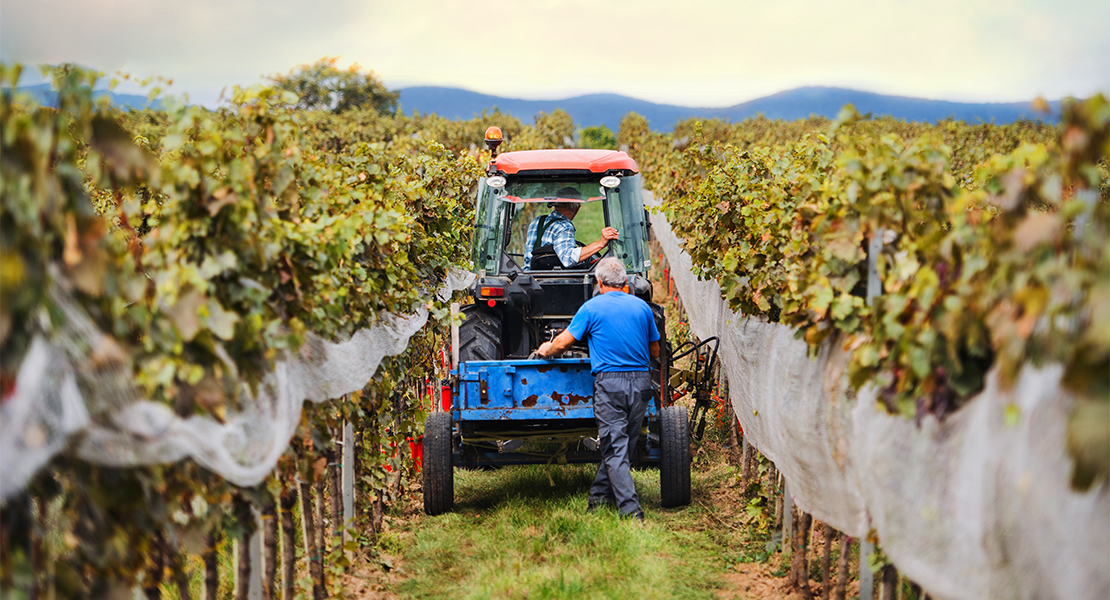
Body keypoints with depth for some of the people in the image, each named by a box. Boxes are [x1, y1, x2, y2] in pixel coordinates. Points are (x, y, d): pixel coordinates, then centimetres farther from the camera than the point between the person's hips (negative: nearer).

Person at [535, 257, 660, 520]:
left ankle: (630, 509, -13)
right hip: (641, 381, 4)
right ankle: (599, 496, 22)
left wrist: (546, 351, 22)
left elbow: (562, 343, 0)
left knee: (615, 449, -5)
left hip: (610, 382, -4)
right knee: (623, 444, 13)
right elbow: (655, 352, 18)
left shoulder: (592, 307, 0)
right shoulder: (642, 306, 11)